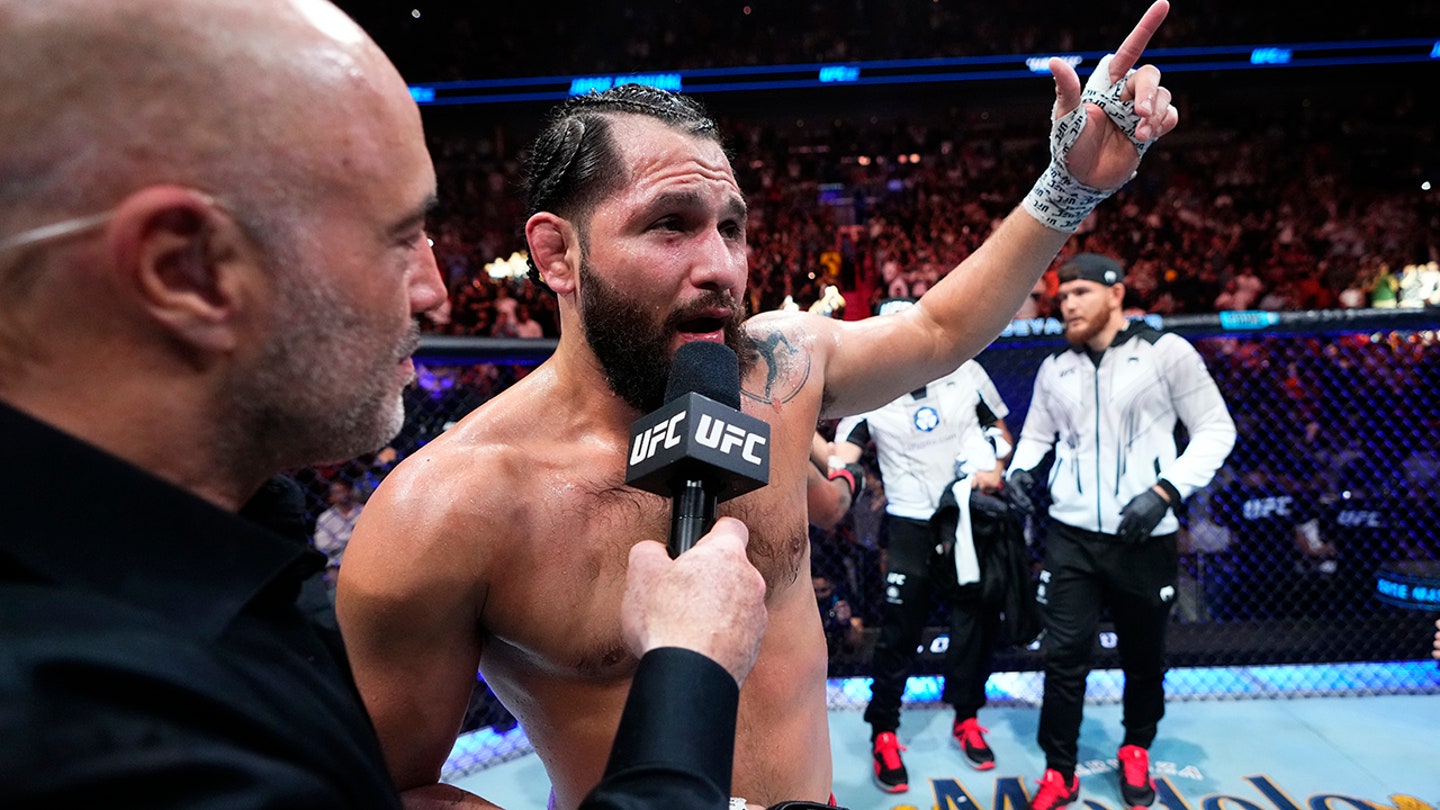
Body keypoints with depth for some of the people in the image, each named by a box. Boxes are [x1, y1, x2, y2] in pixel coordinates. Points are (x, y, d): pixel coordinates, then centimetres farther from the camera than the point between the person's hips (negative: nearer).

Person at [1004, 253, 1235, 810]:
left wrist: (1165, 491, -17)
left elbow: (1216, 430, -5)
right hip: (1072, 534, 2)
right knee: (1064, 654, -1)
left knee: (1143, 656, 15)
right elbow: (1036, 435, 18)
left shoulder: (1165, 351, -6)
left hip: (1145, 538, -2)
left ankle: (1136, 750, 41)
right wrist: (1021, 469, -3)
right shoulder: (1054, 369, 7)